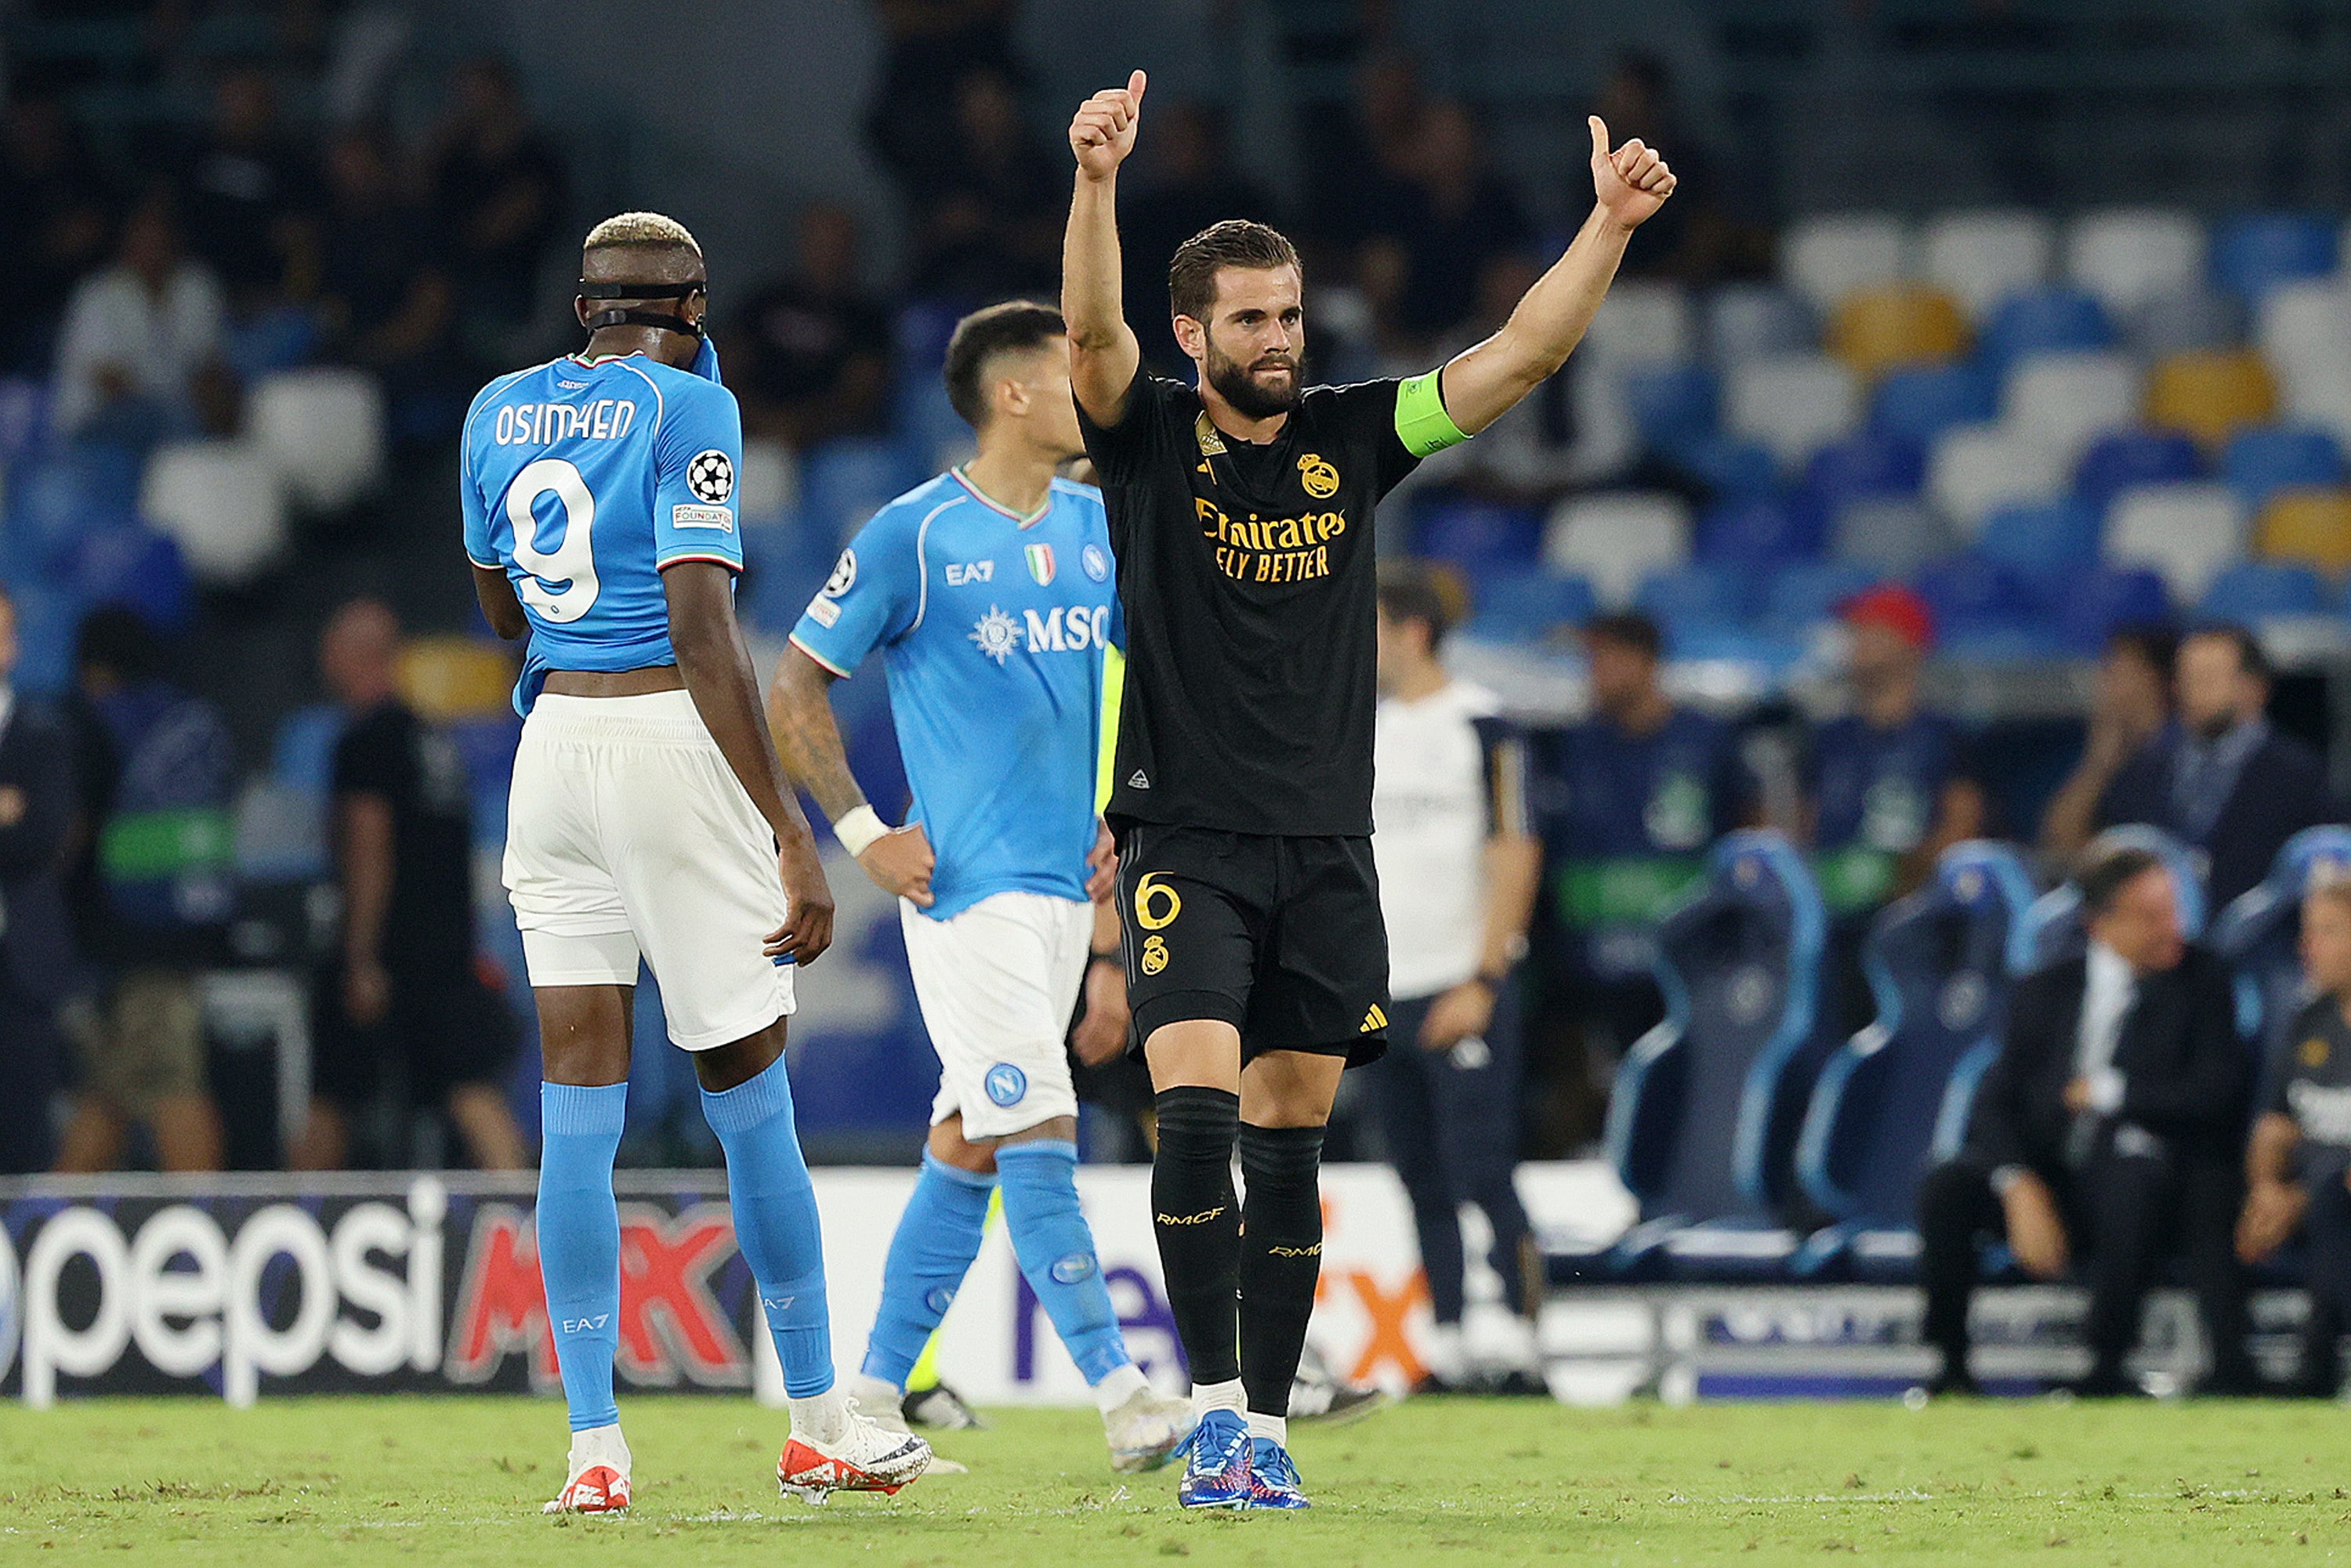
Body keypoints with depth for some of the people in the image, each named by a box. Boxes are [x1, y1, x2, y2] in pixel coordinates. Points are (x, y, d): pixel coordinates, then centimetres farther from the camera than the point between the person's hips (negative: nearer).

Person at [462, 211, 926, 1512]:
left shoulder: (500, 412, 11)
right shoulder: (688, 409, -7)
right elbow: (702, 632, -14)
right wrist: (792, 836, -15)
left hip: (552, 732, 5)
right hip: (671, 739, -5)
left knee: (579, 1102, 3)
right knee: (748, 1094, 5)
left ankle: (593, 1447, -2)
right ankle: (817, 1425, 14)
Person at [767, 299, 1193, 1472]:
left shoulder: (1094, 528, 11)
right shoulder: (912, 537, -8)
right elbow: (793, 690, -3)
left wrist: (1117, 815, 13)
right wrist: (863, 834, -9)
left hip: (1066, 883, 7)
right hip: (965, 884, -7)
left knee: (971, 1146, 9)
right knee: (1039, 1137, -12)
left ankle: (871, 1399, 16)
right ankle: (1122, 1399, -17)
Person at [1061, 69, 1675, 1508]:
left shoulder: (1351, 437, 7)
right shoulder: (1149, 437, -1)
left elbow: (1523, 355, 2)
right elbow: (1091, 331, -21)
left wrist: (1609, 227, -11)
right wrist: (1096, 183, -38)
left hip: (1327, 849, 3)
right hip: (1189, 840, -3)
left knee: (1290, 1141, 6)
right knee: (1198, 1109, -18)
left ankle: (1266, 1428, 11)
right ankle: (1217, 1405, -16)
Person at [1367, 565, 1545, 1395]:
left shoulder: (1479, 725, -5)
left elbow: (1514, 857, -9)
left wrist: (1482, 980, -15)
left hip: (1462, 985, -6)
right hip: (1381, 990, 6)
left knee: (1481, 1170, -12)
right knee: (1423, 1183, 6)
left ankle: (1520, 1346, -12)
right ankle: (1446, 1350, 8)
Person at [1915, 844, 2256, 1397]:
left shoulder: (2202, 981, 1)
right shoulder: (2044, 992, 6)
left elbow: (2216, 1095, -7)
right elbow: (1995, 1104, 0)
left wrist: (2107, 1092, -6)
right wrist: (2021, 1189, -18)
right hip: (2044, 1173, 3)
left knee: (2136, 1179, -39)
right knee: (1944, 1188, -25)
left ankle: (2107, 1365, -28)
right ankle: (1952, 1363, -14)